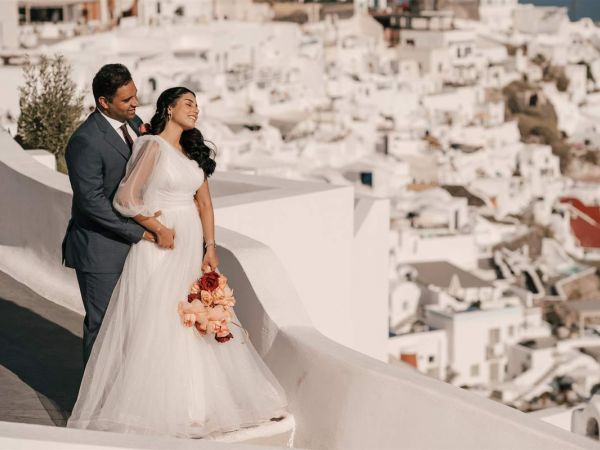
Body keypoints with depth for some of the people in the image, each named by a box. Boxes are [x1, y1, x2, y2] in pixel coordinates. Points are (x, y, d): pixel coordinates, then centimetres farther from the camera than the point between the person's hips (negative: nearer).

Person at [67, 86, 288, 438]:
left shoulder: (193, 151, 12)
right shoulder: (153, 146, -8)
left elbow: (204, 203, 11)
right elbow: (126, 199, -11)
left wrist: (211, 247, 2)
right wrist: (159, 229, -12)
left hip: (192, 245, 6)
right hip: (160, 246, -6)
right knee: (156, 323, -3)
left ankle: (197, 401, 19)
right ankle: (154, 405, 8)